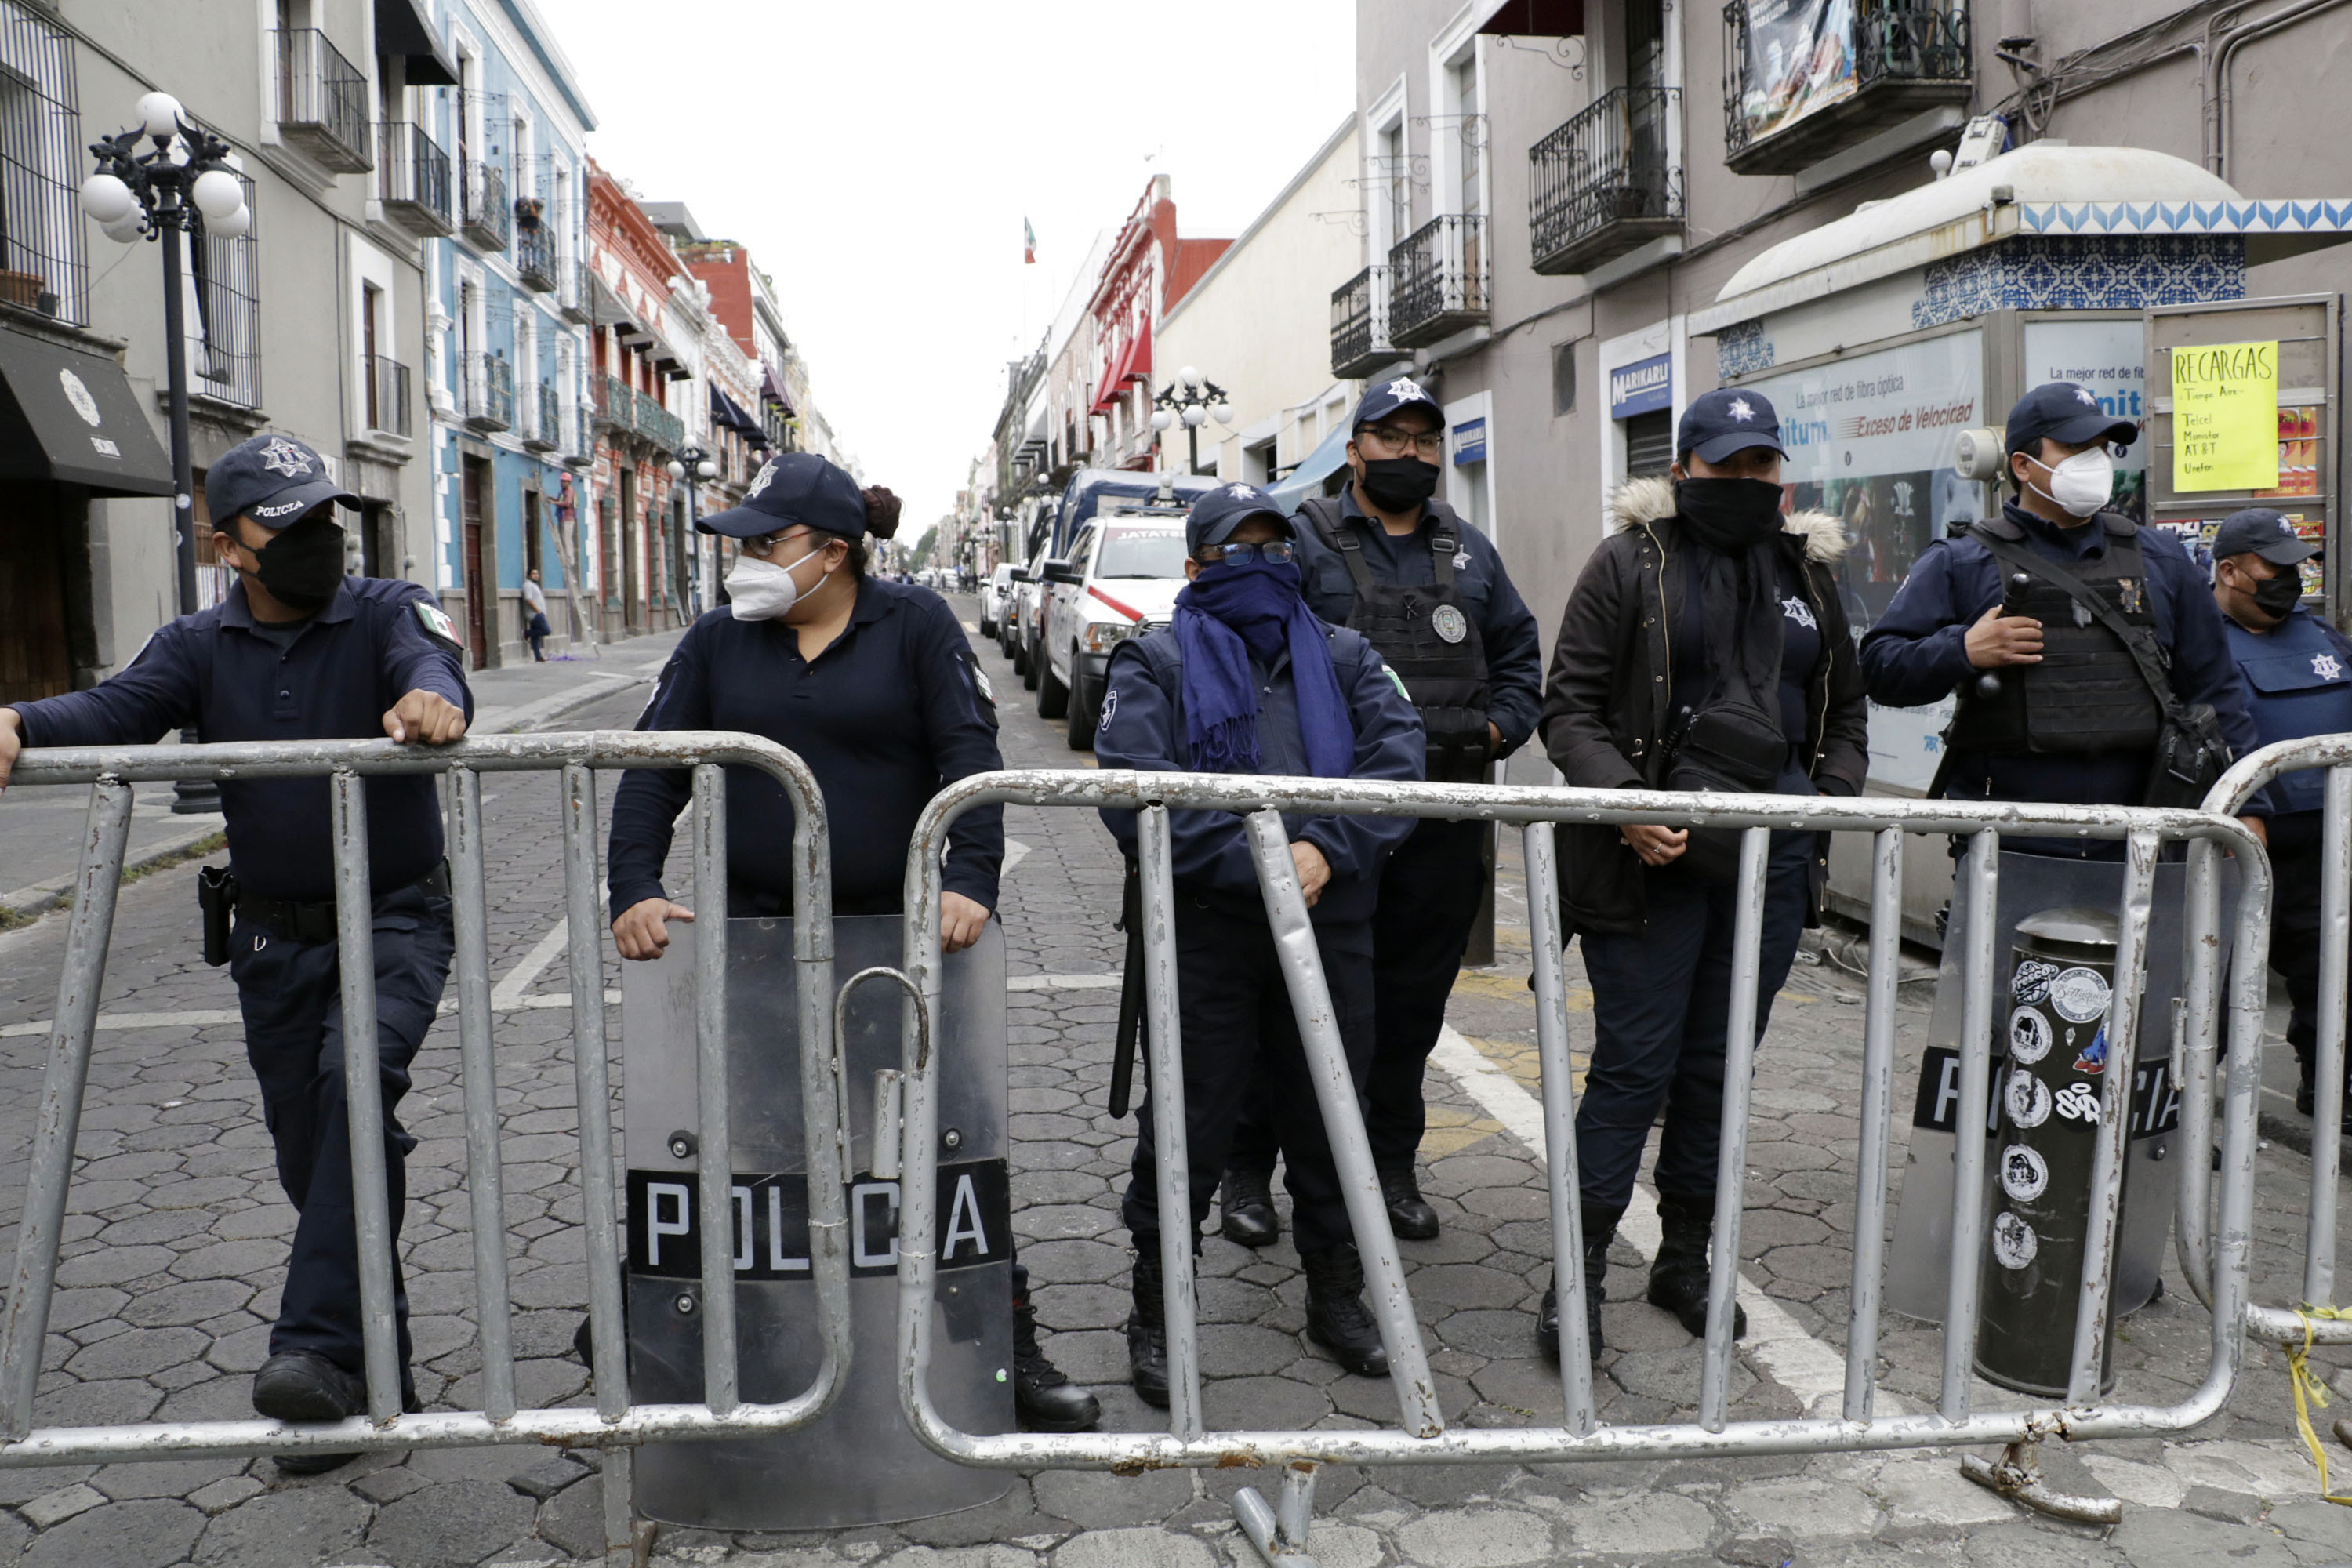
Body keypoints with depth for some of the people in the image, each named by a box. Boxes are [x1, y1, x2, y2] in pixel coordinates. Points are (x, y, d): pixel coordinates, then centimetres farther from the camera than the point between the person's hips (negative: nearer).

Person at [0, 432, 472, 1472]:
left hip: (395, 917, -4)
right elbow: (117, 710, -12)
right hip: (277, 935, 4)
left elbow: (428, 661, -27)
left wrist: (433, 696, -52)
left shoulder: (385, 612, -5)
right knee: (309, 1152, 10)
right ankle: (379, 1358, 26)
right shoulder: (201, 647, 5)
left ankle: (319, 1345, -29)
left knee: (357, 1076, -29)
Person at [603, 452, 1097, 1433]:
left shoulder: (916, 627, 0)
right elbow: (654, 772, 3)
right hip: (754, 935, 3)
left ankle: (1009, 1345, 17)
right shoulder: (718, 642, 8)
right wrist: (634, 890, -12)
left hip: (900, 932, -2)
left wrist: (969, 880, -25)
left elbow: (969, 754, -10)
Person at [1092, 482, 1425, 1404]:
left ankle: (1337, 1297, 31)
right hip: (1205, 929, -3)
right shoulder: (1157, 662, 5)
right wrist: (1254, 863, -18)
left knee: (1329, 1114, 13)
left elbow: (1400, 757, 0)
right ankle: (1156, 1316, 19)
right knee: (1189, 1125, 2)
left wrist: (1327, 847, -16)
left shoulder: (1342, 658, 16)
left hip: (1331, 925, 3)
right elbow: (1134, 787, -11)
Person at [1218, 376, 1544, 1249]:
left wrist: (1499, 726, 7)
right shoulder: (1305, 542, 1)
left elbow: (1520, 654, 24)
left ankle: (1391, 1167, 26)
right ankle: (1248, 1172, 12)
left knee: (1414, 999, 12)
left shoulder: (1470, 554, 17)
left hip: (1443, 822, 5)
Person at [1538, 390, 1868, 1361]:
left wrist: (1830, 799, 4)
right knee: (1634, 1064, -4)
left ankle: (1686, 1259, 26)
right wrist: (1624, 803, -18)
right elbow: (1570, 706, -4)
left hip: (1774, 859, 5)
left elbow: (1846, 709, 23)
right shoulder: (1630, 564, 0)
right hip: (1655, 854, -5)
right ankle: (1581, 1271, 7)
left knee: (1721, 1064, 12)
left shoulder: (1809, 573, 16)